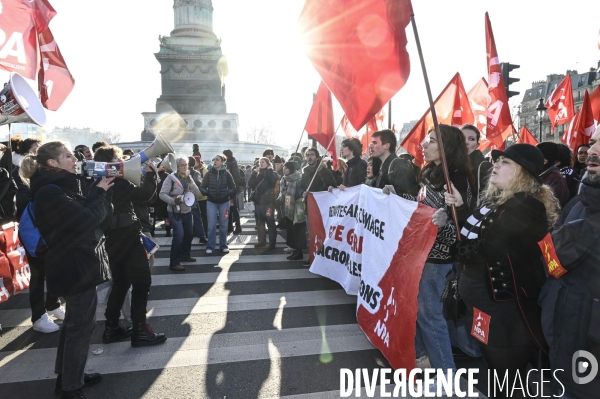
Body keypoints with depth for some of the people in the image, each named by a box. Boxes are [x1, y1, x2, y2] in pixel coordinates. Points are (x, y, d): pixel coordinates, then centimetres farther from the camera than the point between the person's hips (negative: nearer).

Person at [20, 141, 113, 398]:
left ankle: (67, 376, 35)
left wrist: (102, 190, -1)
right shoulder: (50, 192, -19)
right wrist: (99, 192, -10)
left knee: (74, 321, 20)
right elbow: (88, 219, -25)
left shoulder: (59, 187, 12)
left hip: (76, 264, 10)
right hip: (76, 267, -10)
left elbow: (96, 218, 11)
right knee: (82, 324, 0)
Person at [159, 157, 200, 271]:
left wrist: (190, 181, -14)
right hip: (175, 212, -7)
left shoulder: (188, 177, 9)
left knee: (189, 234, 15)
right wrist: (173, 201, -30)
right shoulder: (171, 177, -10)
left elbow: (197, 193, -2)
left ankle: (185, 255, 37)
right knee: (179, 235, -16)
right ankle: (174, 263, -9)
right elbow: (162, 194, -15)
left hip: (187, 211, 7)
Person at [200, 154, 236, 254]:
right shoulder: (209, 173, -2)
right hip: (211, 202, 0)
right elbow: (202, 187, 2)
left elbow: (233, 188, 2)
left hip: (224, 202, 0)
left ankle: (223, 245, 20)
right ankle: (210, 246, 9)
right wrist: (207, 193, -13)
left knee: (223, 225, 8)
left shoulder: (227, 174, -3)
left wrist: (227, 194, -12)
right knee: (211, 225, -1)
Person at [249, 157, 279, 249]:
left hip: (268, 201, -5)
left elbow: (274, 181, -21)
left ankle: (272, 242, 4)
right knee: (260, 222, 10)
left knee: (270, 222, -1)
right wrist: (254, 172, -3)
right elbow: (250, 184, 1)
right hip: (258, 201, 5)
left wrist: (269, 169, -10)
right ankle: (261, 241, 19)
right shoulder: (257, 174, 15)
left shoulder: (272, 173, 2)